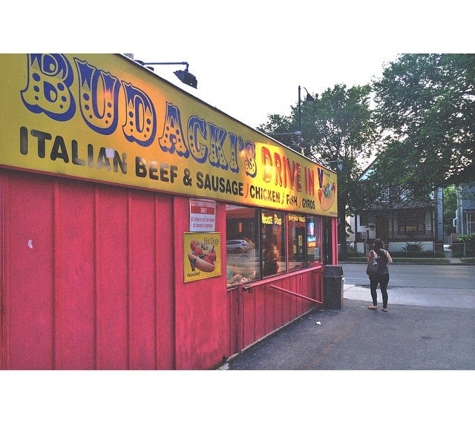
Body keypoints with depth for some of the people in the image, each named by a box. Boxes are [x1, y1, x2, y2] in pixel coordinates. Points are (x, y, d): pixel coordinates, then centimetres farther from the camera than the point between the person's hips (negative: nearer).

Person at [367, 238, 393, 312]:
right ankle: (385, 307, 9)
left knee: (373, 289, 12)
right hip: (385, 274, 3)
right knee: (384, 290, 9)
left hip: (374, 274, -2)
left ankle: (375, 305, 3)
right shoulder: (385, 252, 0)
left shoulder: (372, 252, -8)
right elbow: (390, 261, 1)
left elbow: (368, 260, -10)